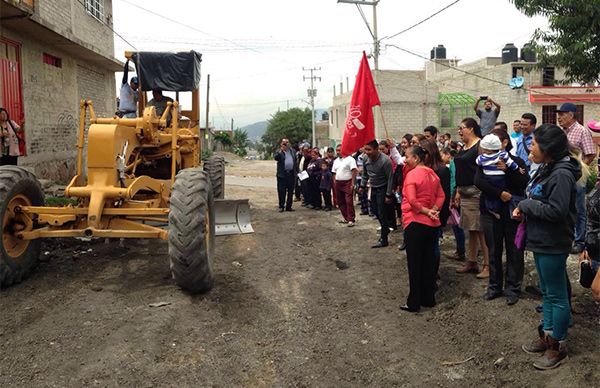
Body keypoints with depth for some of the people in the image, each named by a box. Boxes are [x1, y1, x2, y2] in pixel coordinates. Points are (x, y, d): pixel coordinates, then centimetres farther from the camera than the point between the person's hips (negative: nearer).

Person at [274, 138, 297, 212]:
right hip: (282, 175, -4)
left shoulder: (292, 151, 12)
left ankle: (288, 206, 17)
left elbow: (295, 161, 13)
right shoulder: (279, 152, 0)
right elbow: (276, 157, -21)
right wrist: (281, 151, -29)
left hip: (291, 174, 4)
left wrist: (296, 171, 8)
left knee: (290, 191, 8)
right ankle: (281, 206, 9)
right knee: (281, 191, 0)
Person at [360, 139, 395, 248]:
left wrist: (388, 195, -18)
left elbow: (390, 178, -19)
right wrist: (362, 185, 12)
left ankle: (384, 240, 4)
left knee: (382, 214, -4)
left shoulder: (385, 161, -25)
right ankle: (386, 230, 37)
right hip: (373, 189, 7)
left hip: (382, 189, -7)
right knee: (377, 213, 15)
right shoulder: (367, 159, -5)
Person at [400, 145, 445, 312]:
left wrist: (426, 211, -9)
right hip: (432, 223, 7)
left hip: (415, 223, -7)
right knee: (429, 261, 13)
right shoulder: (433, 174, 9)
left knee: (414, 264, 1)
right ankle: (429, 299, 21)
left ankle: (414, 303, 7)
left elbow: (412, 201, -21)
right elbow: (441, 195, 6)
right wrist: (434, 210, -5)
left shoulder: (412, 174, -13)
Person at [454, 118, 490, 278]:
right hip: (465, 193, 9)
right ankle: (472, 262, 23)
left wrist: (483, 192, -19)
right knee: (471, 229, 14)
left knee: (481, 229, -6)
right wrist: (458, 191, 17)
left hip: (477, 192, -9)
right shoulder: (464, 148, 16)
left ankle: (487, 265, 1)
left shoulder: (480, 145, -9)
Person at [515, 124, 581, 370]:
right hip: (541, 241, 10)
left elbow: (556, 211, -27)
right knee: (547, 291, 20)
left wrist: (525, 205, -17)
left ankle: (558, 346, 17)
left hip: (553, 245, -10)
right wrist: (524, 209, 0)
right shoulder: (546, 169, 8)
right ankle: (547, 335, 34)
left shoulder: (562, 174, -21)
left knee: (556, 295, 4)